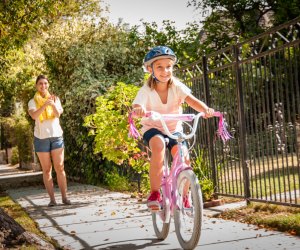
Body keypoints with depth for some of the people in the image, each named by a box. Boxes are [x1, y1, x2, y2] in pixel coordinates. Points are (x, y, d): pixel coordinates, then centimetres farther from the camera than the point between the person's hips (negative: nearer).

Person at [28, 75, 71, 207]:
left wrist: (53, 105, -32)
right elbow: (34, 116, -17)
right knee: (47, 170, 1)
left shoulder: (55, 99, 7)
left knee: (60, 168, -3)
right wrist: (45, 105, -30)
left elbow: (58, 114, -12)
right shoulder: (33, 102, 3)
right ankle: (52, 198, 2)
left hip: (56, 136, 1)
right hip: (41, 138, -1)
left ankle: (64, 197, -1)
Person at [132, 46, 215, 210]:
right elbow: (136, 106, -33)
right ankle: (154, 193, -27)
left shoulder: (177, 87, -12)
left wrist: (206, 109, -49)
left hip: (174, 129, 2)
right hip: (152, 128, -2)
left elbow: (191, 100, -27)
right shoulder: (146, 91, -16)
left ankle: (183, 197, 2)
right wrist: (139, 110, -59)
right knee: (159, 144, -37)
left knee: (184, 157, -23)